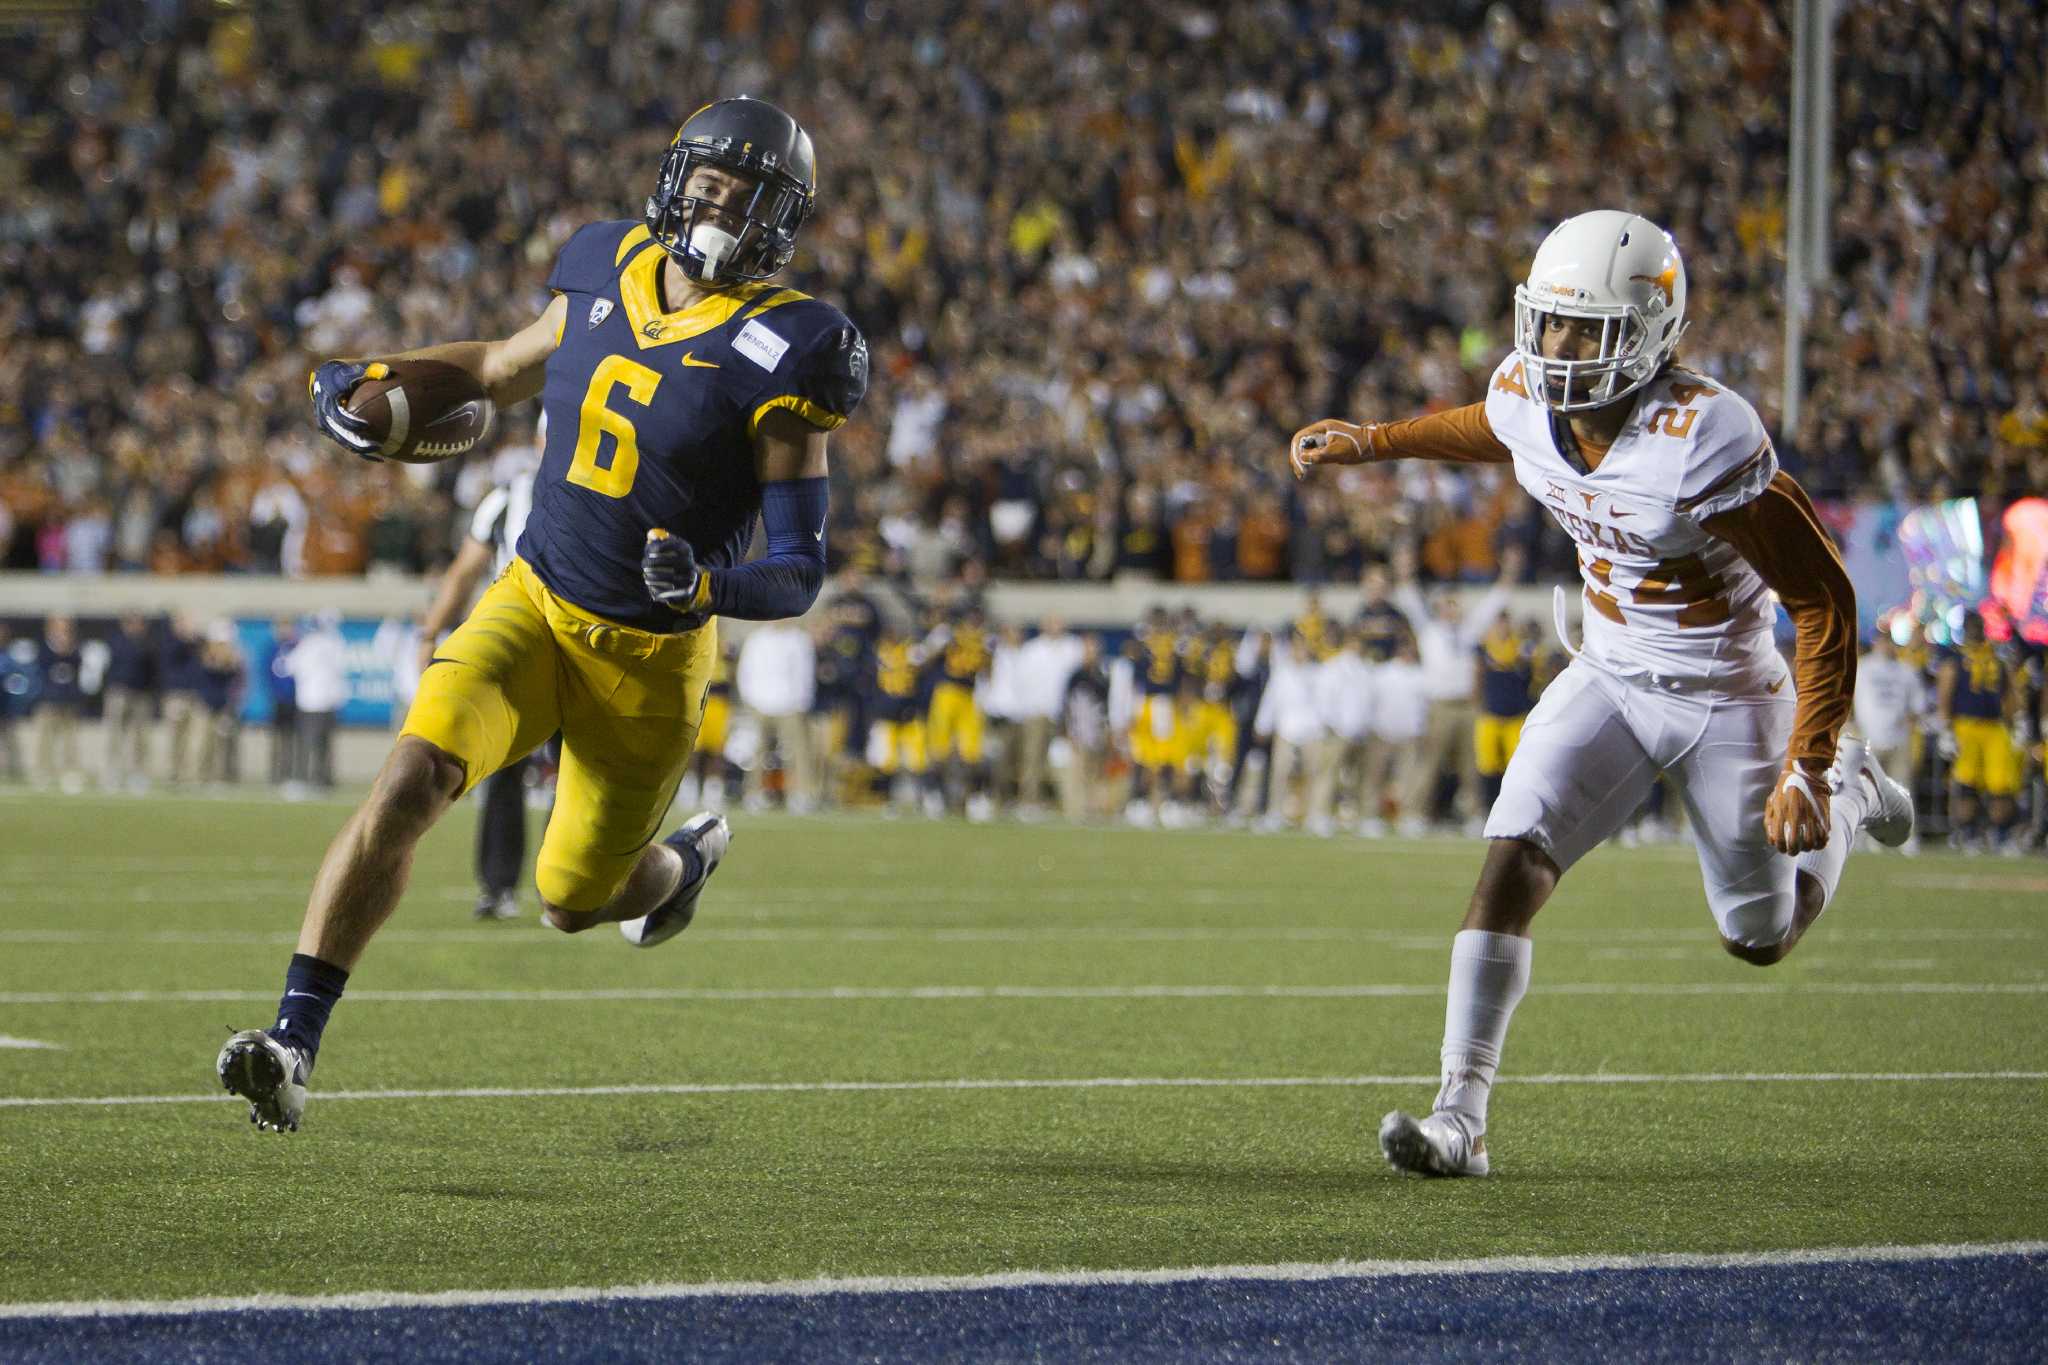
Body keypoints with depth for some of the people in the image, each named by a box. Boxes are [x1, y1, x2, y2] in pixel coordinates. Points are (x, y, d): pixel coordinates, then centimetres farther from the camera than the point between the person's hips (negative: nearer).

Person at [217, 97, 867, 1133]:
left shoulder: (780, 357, -15)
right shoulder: (606, 278, 0)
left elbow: (800, 570, -14)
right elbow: (503, 369, 21)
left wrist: (709, 586, -35)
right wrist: (371, 377, 6)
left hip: (649, 658, -3)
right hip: (533, 609, 3)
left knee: (573, 901, 10)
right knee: (408, 783, -22)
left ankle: (682, 861, 48)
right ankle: (294, 1041, -21)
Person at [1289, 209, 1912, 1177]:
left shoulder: (1703, 443, -32)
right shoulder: (1527, 399, -13)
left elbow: (1824, 601, -25)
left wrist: (1807, 771, -25)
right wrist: (1374, 441, 23)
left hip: (1724, 694, -5)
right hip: (1609, 680, 5)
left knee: (1761, 938, 13)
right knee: (1512, 865, -16)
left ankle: (1842, 789, 44)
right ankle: (1460, 1115, -14)